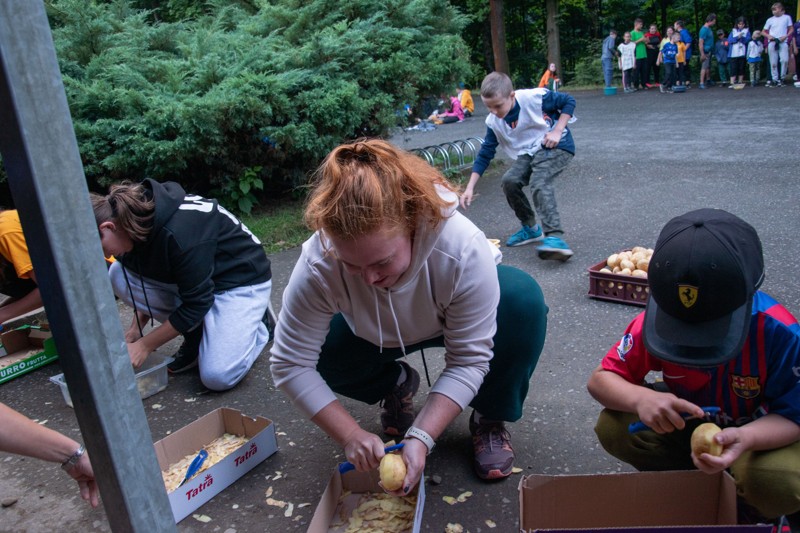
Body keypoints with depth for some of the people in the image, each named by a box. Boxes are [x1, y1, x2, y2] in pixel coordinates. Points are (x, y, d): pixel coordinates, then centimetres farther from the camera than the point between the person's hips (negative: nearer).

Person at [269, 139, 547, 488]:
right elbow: (290, 366, -25)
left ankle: (490, 418, -4)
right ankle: (396, 386, 9)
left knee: (523, 299, -30)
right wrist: (350, 434, -32)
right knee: (319, 354, -25)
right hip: (375, 337, 2)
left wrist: (422, 437, -38)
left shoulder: (464, 249, -39)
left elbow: (468, 360, -30)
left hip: (454, 324, -1)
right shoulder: (318, 265, -35)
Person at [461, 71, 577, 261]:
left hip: (557, 146, -6)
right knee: (509, 180, -18)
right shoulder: (493, 122, -6)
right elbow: (484, 154, -1)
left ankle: (554, 237, -42)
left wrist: (557, 131, -17)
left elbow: (568, 101, -6)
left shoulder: (535, 97, -21)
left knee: (539, 182, -31)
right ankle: (531, 228, 3)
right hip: (529, 154, 6)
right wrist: (470, 187, -7)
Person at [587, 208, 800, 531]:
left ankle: (750, 504, 4)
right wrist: (640, 399, -45)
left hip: (761, 432, -2)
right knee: (613, 428, -23)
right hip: (688, 418, 2)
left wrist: (744, 438, -45)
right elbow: (600, 380, -21)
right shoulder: (655, 321, -25)